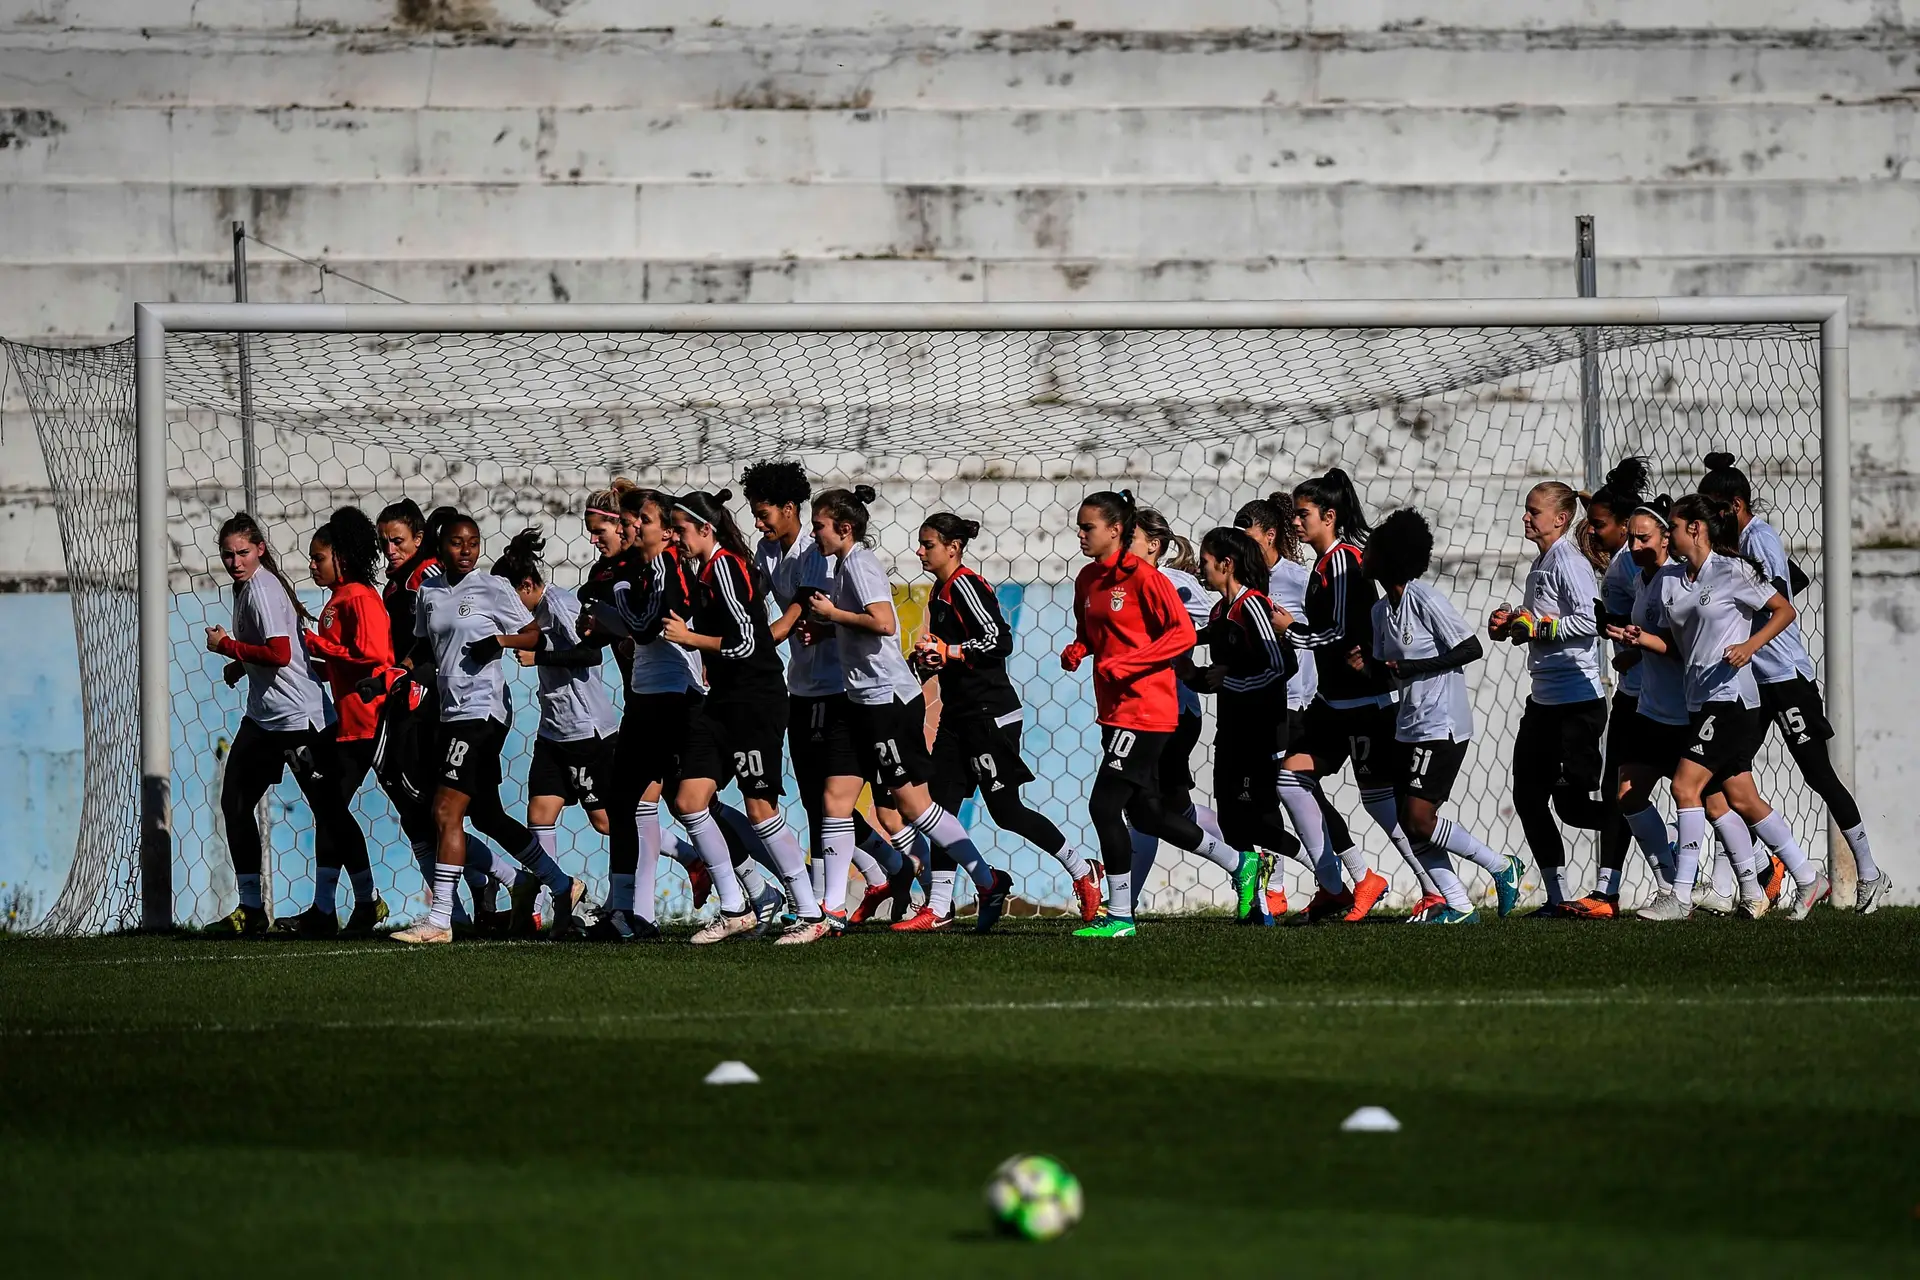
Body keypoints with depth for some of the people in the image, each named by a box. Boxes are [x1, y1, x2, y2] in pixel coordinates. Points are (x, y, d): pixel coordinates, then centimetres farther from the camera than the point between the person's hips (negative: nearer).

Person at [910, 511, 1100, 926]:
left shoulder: (964, 585, -14)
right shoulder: (942, 591, 15)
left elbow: (998, 640, -22)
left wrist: (946, 652, -19)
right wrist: (928, 659, 5)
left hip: (989, 715, -10)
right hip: (958, 716, 10)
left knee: (1006, 810, -4)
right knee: (941, 806, 2)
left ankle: (1082, 872, 12)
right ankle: (936, 910, 0)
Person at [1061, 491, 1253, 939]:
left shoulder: (1143, 577, -13)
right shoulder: (1087, 579, 11)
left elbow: (1183, 633, -16)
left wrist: (1124, 664, -22)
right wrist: (1075, 652, 2)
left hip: (1146, 710, -9)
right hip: (1115, 710, 9)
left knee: (1104, 805, -12)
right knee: (1145, 812, 13)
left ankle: (1120, 916, -3)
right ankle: (1239, 863, 29)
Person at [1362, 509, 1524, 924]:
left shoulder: (1425, 600, -15)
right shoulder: (1381, 609, 11)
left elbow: (1472, 649, -16)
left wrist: (1413, 667, -20)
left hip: (1442, 726, -9)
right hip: (1409, 727, 9)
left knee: (1419, 818, -14)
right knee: (1409, 825, 2)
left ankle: (1501, 867, 1)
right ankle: (1457, 905, 5)